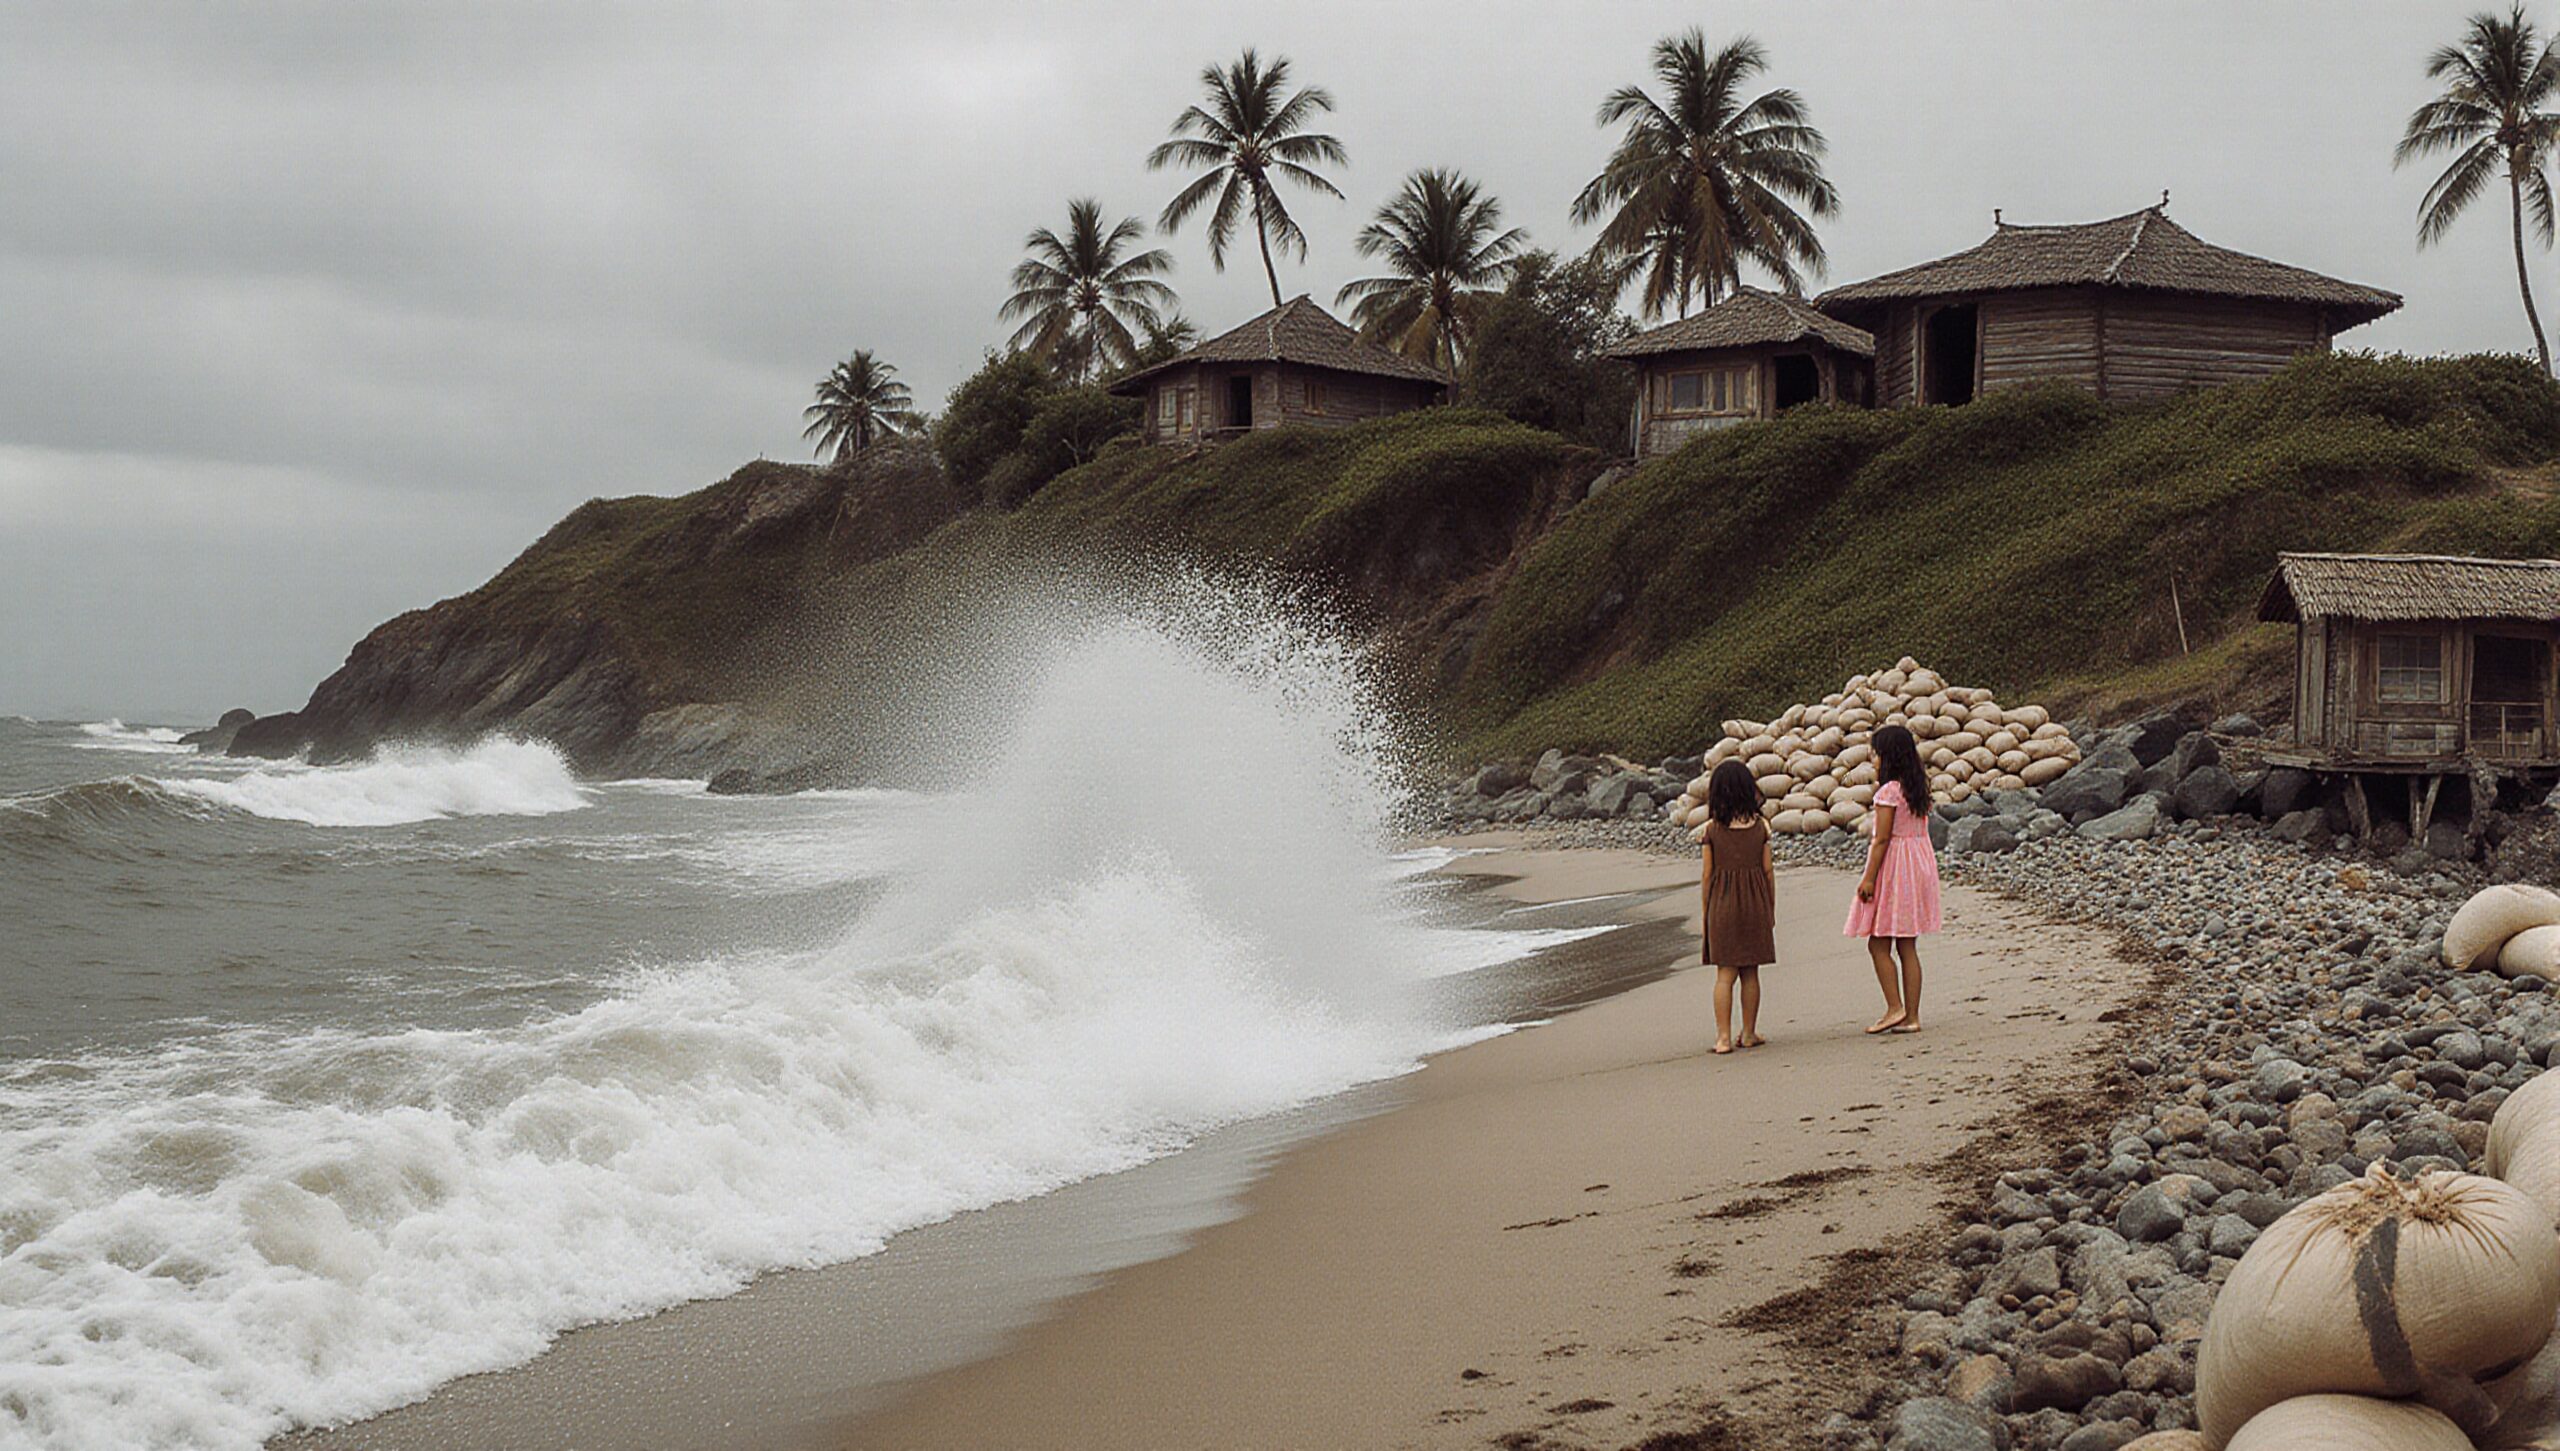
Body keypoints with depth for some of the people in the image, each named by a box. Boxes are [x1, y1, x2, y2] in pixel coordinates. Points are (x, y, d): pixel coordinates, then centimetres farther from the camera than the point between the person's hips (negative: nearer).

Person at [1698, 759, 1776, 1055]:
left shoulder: (1712, 829, -6)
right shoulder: (1760, 826, -2)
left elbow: (1706, 875, -4)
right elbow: (1768, 870, 2)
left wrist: (1706, 912, 5)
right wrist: (1771, 909, 11)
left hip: (1722, 903, -1)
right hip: (1755, 904, 1)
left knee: (1725, 974, 1)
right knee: (1751, 973, 10)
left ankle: (1724, 1037, -5)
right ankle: (1749, 1033, 16)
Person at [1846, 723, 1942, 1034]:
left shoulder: (1888, 792, -13)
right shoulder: (1918, 790, 11)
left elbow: (1882, 838, -16)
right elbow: (1919, 830, 11)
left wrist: (1869, 878, -15)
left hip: (1893, 867, -8)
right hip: (1920, 862, 8)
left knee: (1878, 945, -1)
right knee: (1907, 947, 8)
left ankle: (1895, 1008, -5)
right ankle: (1911, 1016, 7)